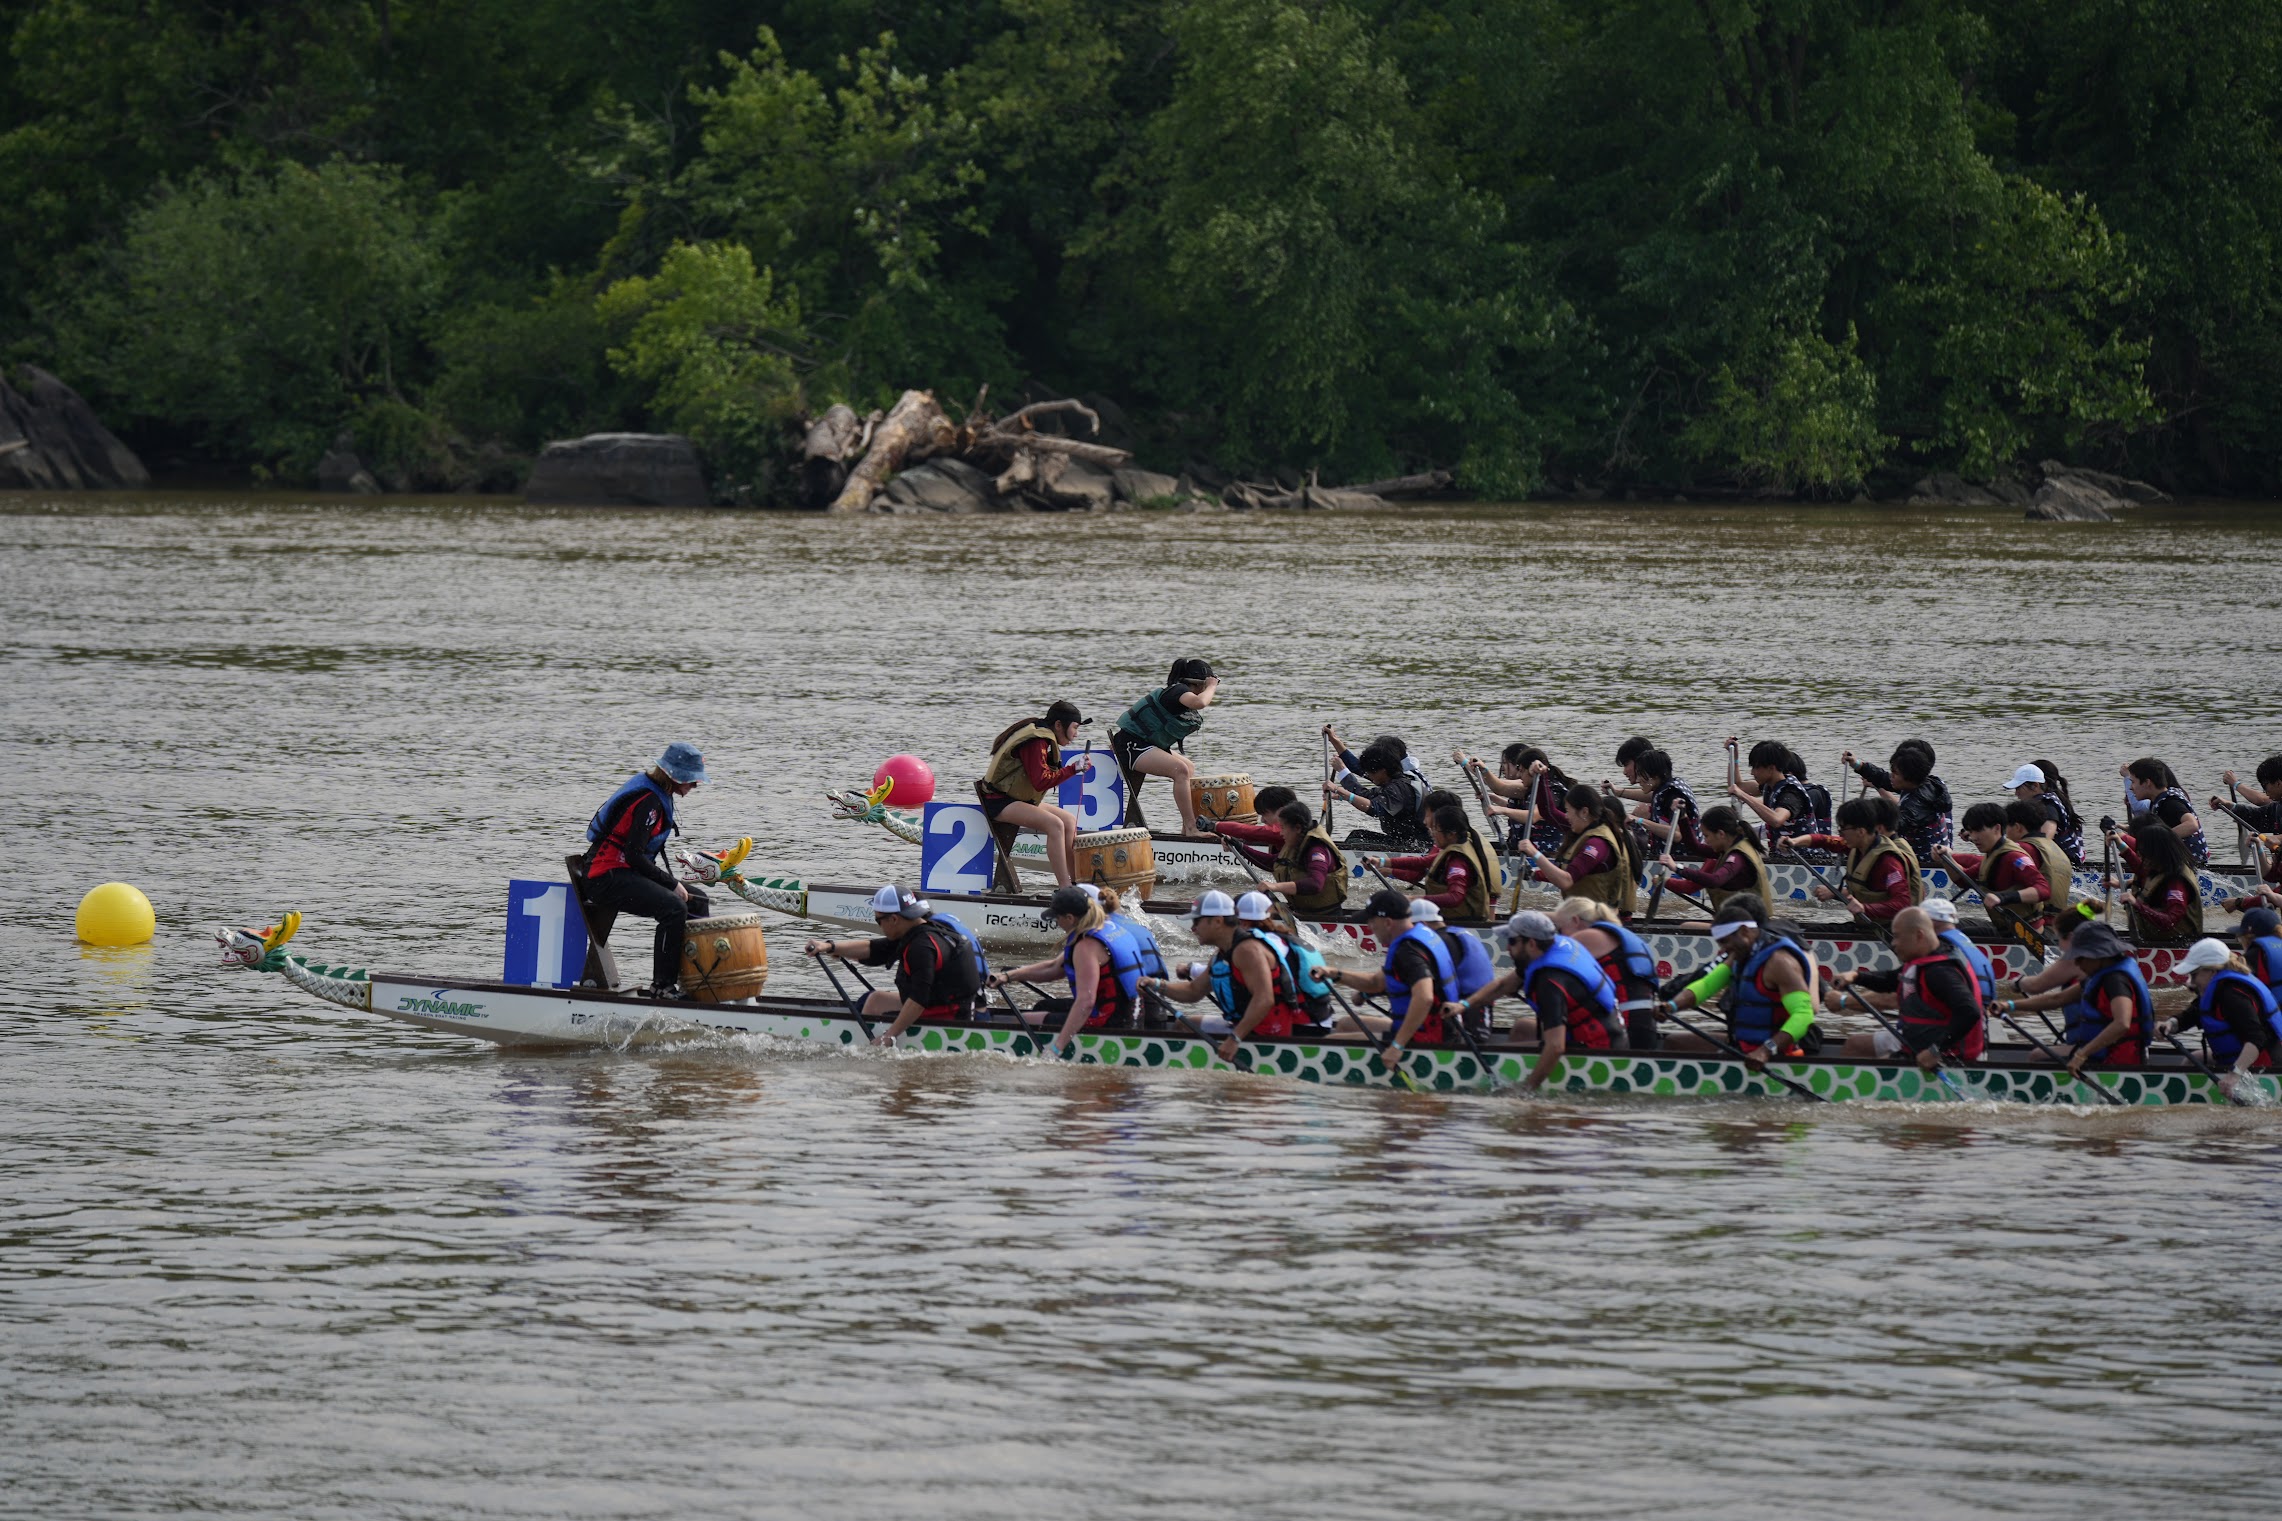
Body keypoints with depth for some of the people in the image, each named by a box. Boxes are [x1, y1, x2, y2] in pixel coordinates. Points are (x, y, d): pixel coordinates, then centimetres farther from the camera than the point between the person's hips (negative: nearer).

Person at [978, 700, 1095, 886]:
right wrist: (1074, 769, -22)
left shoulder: (1043, 738, 12)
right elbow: (1041, 782, -26)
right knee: (1054, 824, -28)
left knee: (1070, 821, 12)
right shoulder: (1035, 741, -20)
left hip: (1021, 799, 11)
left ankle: (1076, 880, 13)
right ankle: (1065, 889, -33)